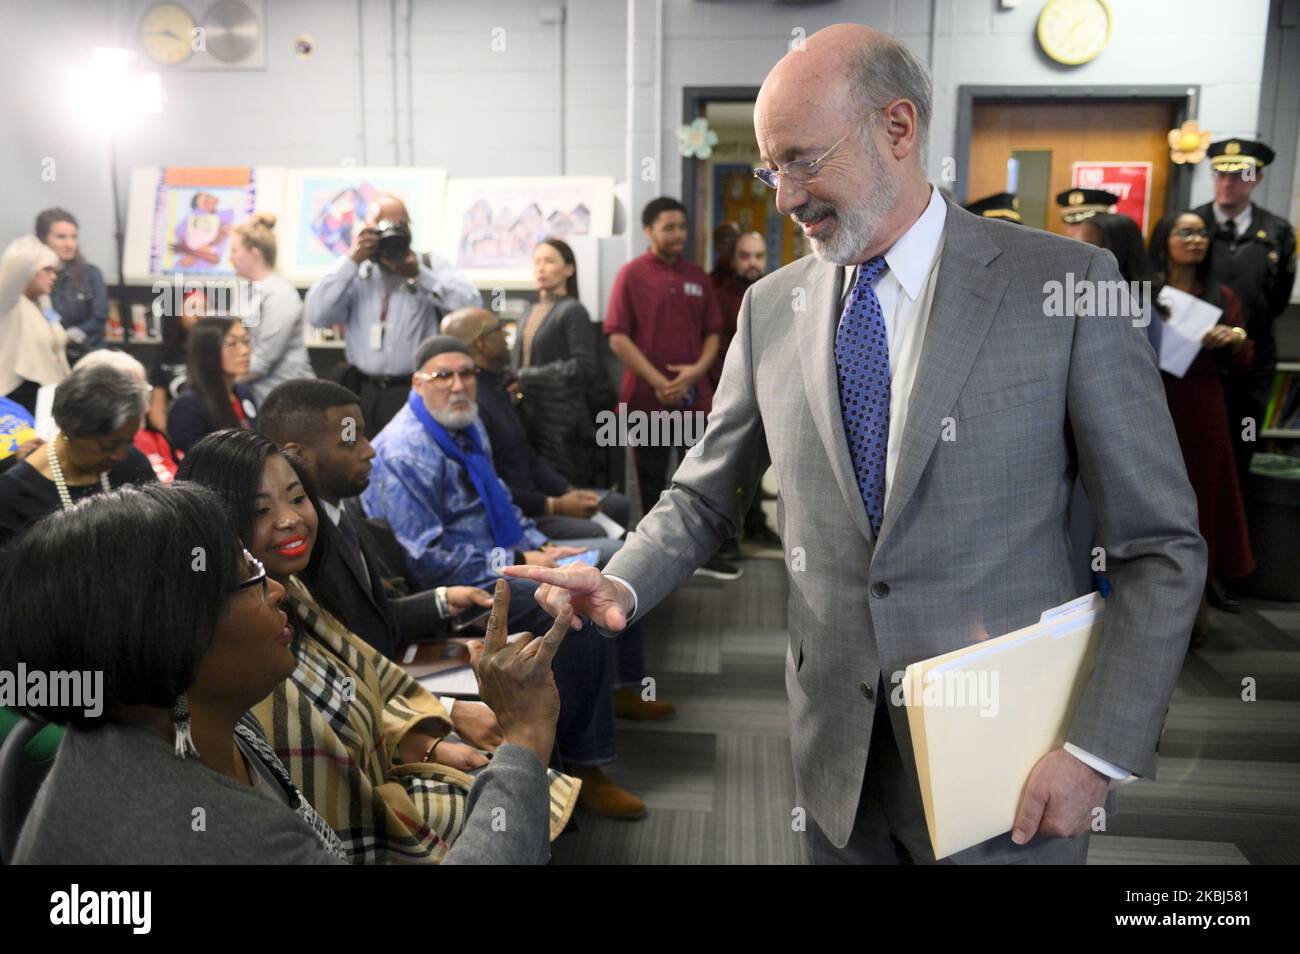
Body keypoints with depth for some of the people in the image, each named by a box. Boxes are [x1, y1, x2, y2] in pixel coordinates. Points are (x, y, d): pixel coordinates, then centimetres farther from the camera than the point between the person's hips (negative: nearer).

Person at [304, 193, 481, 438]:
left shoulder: (431, 266, 6)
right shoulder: (354, 271, 9)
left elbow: (471, 305, -9)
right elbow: (316, 316, -4)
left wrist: (419, 274, -13)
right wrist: (351, 260, -7)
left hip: (416, 392, -2)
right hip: (363, 391, 2)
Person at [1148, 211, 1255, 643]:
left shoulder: (1222, 297, 9)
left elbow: (1243, 363, 9)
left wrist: (1236, 338, -11)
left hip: (1201, 416, 2)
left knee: (1198, 501, 6)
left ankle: (1191, 610, 16)